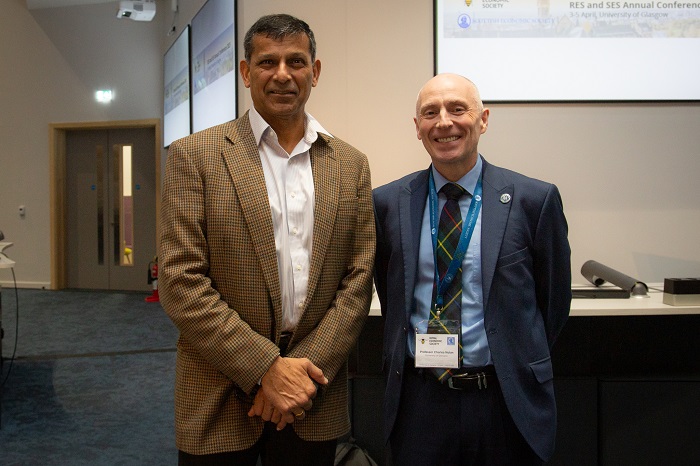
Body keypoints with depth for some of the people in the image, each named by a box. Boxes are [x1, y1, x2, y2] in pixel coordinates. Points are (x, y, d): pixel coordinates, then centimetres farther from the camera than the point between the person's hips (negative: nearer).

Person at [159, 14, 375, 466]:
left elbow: (358, 279, 1)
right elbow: (181, 282, -10)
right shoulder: (195, 156, -5)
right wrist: (267, 367, -15)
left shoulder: (351, 165, 4)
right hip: (220, 399, -2)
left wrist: (306, 369, -9)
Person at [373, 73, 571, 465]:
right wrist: (410, 353, 8)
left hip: (508, 402, -1)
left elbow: (554, 300, 2)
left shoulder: (535, 199, -6)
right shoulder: (388, 202, -1)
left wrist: (520, 366, 7)